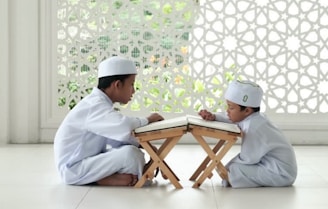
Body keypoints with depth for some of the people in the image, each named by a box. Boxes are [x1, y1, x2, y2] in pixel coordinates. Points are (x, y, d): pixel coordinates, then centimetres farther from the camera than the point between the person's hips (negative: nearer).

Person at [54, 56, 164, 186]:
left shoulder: (100, 103, 10)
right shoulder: (96, 106, -22)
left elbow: (117, 135, 6)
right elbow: (123, 126, -40)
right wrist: (148, 120, -20)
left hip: (86, 161, 10)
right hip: (73, 169, -10)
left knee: (136, 152, 11)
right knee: (131, 154, -25)